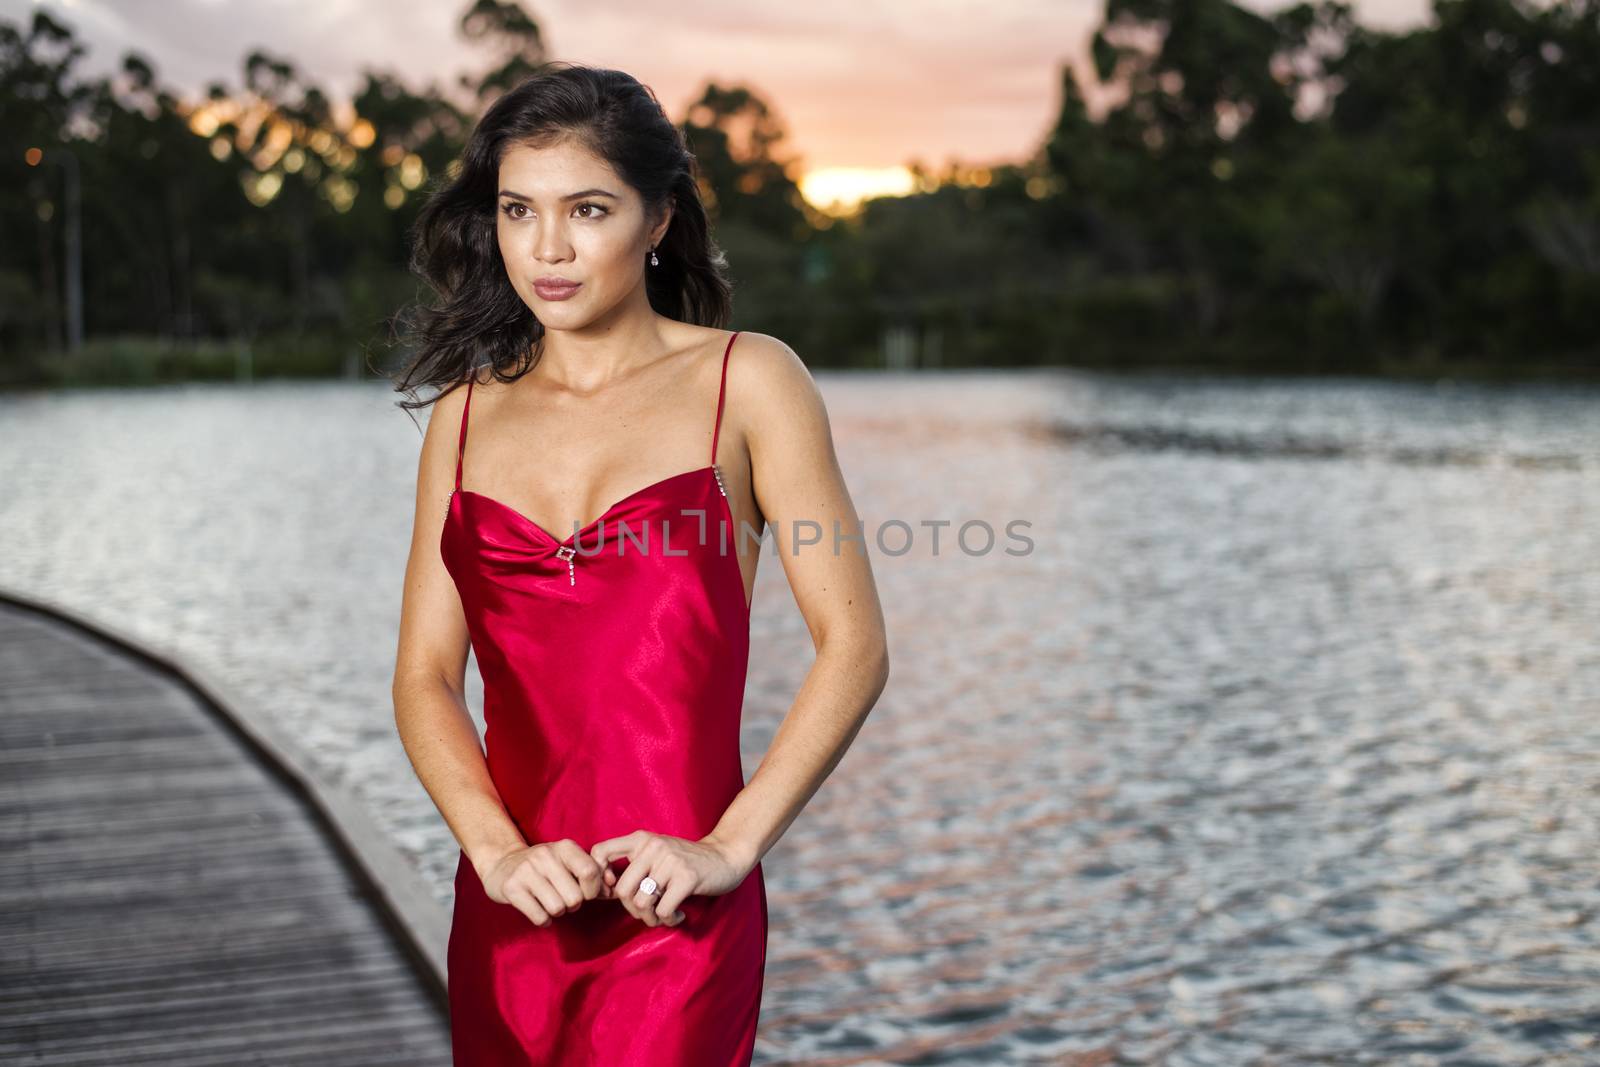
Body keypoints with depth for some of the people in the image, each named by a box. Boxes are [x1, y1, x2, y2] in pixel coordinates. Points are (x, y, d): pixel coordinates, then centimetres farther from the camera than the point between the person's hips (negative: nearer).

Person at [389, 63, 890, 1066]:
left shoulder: (747, 381, 0)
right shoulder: (469, 410, 10)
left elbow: (854, 646, -4)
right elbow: (426, 675, 7)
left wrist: (727, 848, -12)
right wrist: (496, 849, -8)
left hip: (672, 918, -4)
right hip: (509, 910, 4)